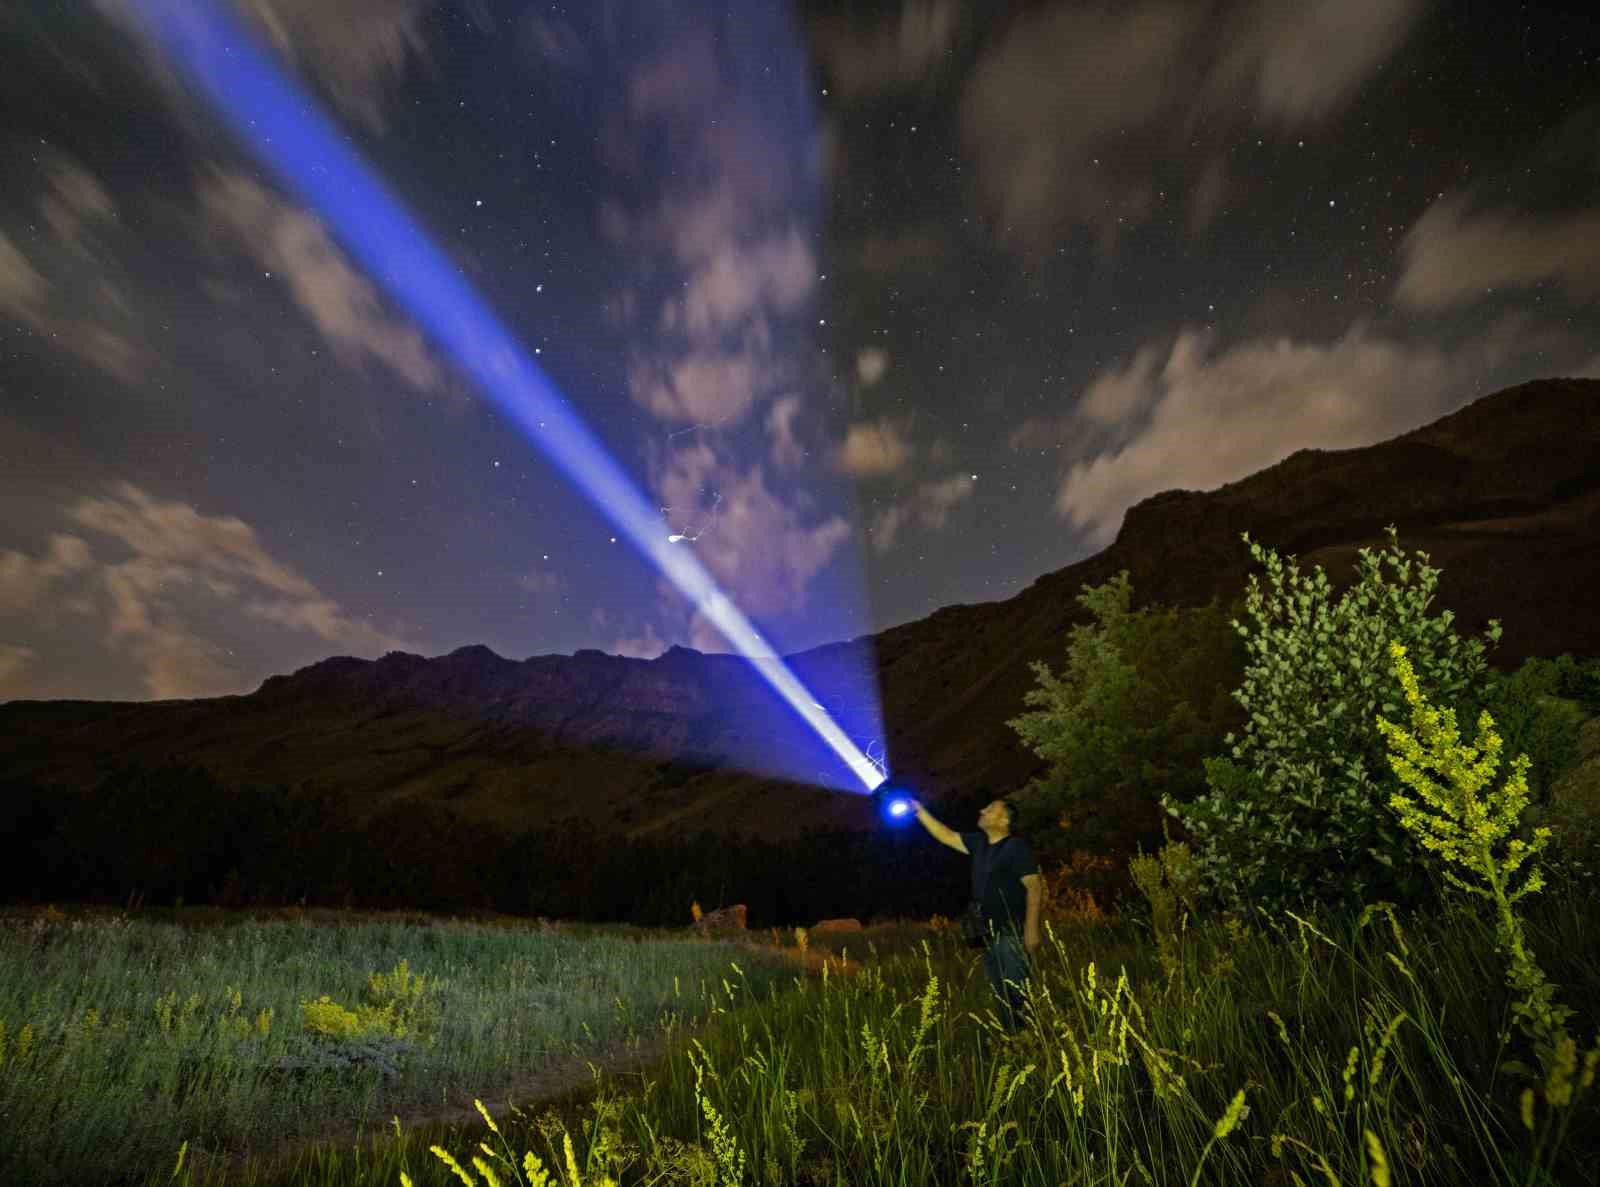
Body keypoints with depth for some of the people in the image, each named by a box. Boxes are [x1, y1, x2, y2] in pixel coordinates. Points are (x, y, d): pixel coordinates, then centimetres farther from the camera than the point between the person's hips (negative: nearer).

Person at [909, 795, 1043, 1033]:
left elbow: (1034, 887, -14)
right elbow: (947, 836, 18)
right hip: (989, 936, 7)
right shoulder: (979, 843, 11)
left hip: (1012, 935, -7)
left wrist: (1032, 929, -20)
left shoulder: (1016, 847, -9)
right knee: (1001, 995, 12)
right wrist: (920, 812, 16)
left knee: (1018, 994, -8)